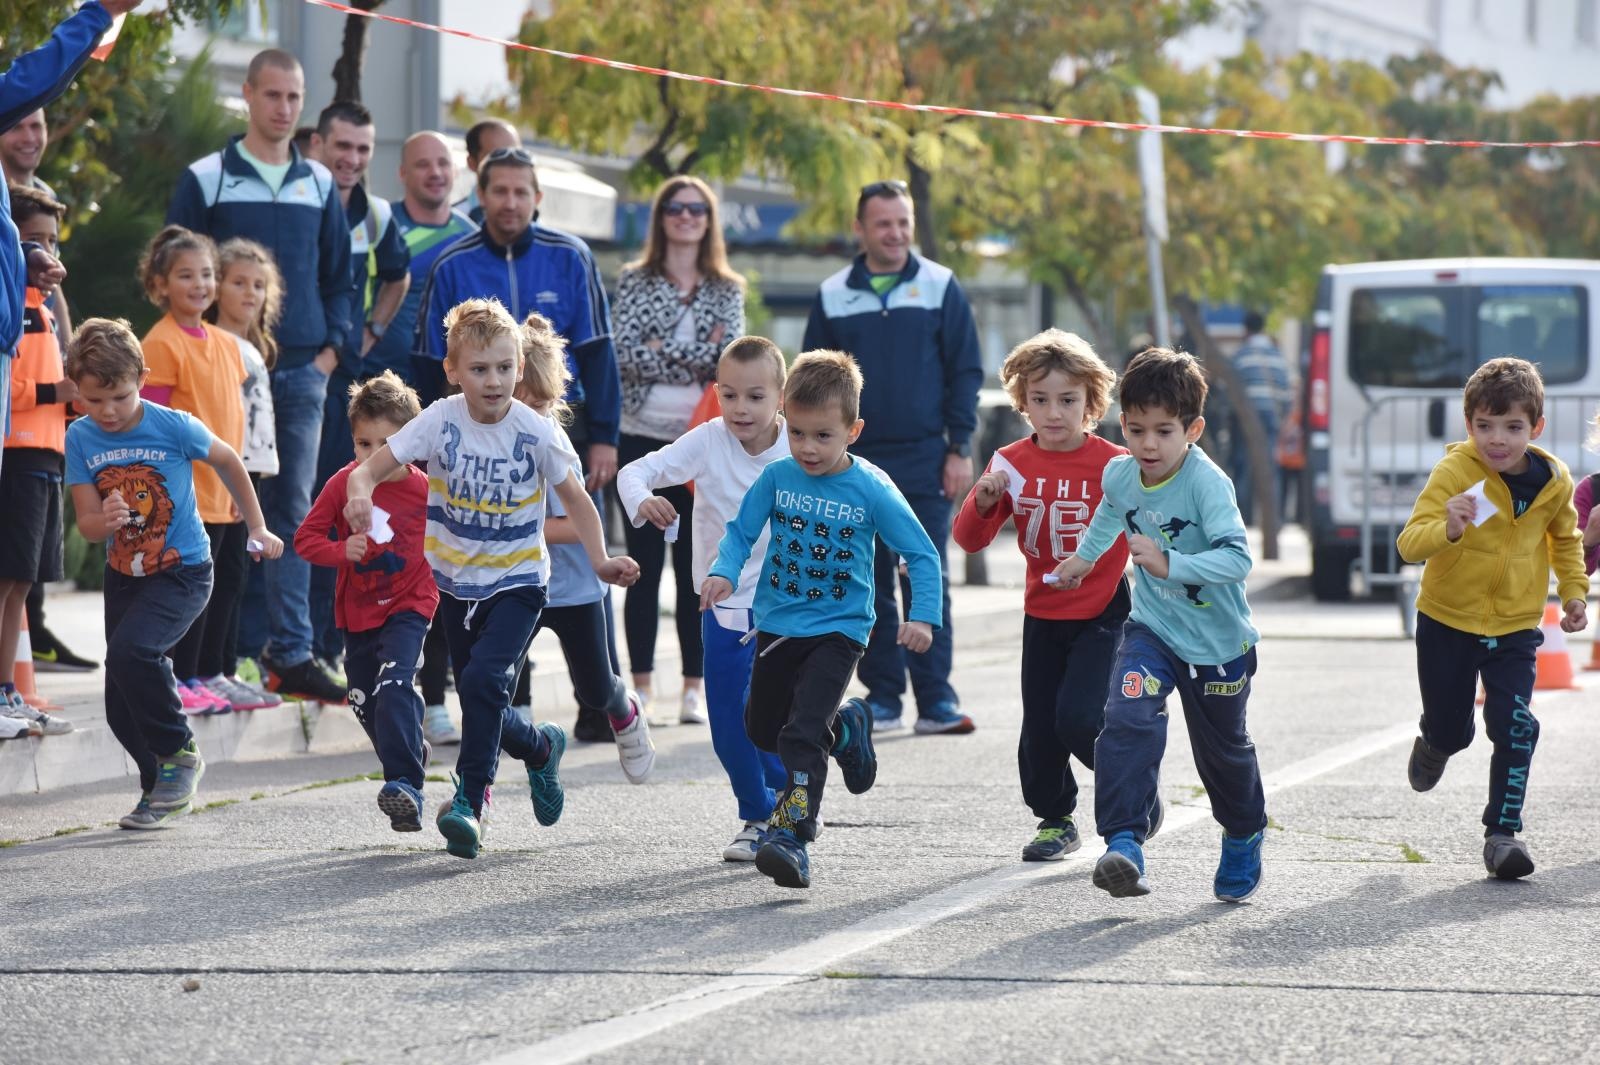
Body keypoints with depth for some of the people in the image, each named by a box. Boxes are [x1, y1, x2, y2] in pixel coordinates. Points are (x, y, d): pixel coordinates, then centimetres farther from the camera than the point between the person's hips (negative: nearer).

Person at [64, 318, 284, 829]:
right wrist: (104, 520, -33)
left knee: (129, 651, -29)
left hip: (182, 571, -5)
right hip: (124, 573, 5)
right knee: (121, 709, 7)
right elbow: (86, 524, -9)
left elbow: (228, 461, 0)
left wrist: (257, 528, 9)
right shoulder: (81, 438, -10)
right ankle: (162, 789, 31)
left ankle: (180, 753, -9)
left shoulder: (173, 427, -19)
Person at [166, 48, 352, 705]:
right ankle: (248, 648, 1)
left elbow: (338, 277, 17)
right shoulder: (206, 180, 1)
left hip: (303, 373, 3)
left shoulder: (319, 185, 12)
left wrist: (331, 348, 5)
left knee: (293, 513, 0)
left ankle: (291, 653, -1)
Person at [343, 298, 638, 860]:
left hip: (517, 581, -3)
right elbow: (373, 466, -17)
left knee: (483, 678, -25)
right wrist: (360, 493, -40)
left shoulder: (536, 433, -14)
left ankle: (470, 801, -16)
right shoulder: (440, 421, -13)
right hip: (456, 581, 3)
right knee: (483, 706, 10)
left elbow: (574, 498, -1)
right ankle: (541, 746, 42)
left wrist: (600, 560, -13)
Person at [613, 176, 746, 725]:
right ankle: (641, 684, 6)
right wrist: (697, 357, -9)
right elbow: (624, 353, -8)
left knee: (697, 566, 1)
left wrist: (661, 351, -8)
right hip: (642, 437, -1)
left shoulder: (728, 289, 9)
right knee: (644, 565, 1)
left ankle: (694, 687, 5)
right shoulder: (634, 281, 5)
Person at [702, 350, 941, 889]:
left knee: (803, 733, -20)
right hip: (777, 623, 5)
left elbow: (921, 554, -9)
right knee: (762, 730, 20)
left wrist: (923, 616, -20)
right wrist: (724, 572, -20)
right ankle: (845, 727, 45)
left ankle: (790, 835, -21)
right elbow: (741, 531, 0)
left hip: (837, 630, -5)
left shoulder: (871, 489, -14)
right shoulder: (777, 477, -7)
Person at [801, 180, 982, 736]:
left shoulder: (940, 288, 4)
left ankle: (935, 699, -2)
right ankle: (881, 696, 9)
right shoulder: (833, 296, 8)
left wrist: (959, 448, -3)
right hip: (856, 461, 2)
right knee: (869, 586, 4)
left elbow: (965, 372, 4)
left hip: (925, 460, -2)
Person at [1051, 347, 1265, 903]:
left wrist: (1168, 564, -46)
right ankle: (1124, 843, -28)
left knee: (1223, 748, 16)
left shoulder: (1207, 483, -26)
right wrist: (1084, 556, 33)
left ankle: (1243, 837, 44)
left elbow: (1236, 557, -37)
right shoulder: (1120, 474, -7)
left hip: (1217, 642, -3)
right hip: (1151, 628, 3)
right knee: (1129, 719, -24)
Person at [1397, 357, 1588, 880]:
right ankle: (1433, 744, 50)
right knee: (1449, 728, 13)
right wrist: (1448, 528, -49)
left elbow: (1565, 538, 16)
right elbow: (1410, 543, -30)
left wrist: (1574, 590, 5)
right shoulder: (1453, 472, -20)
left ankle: (1503, 832, -2)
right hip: (1447, 621, -2)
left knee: (1515, 728, -12)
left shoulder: (1553, 480, -7)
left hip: (1515, 626, 2)